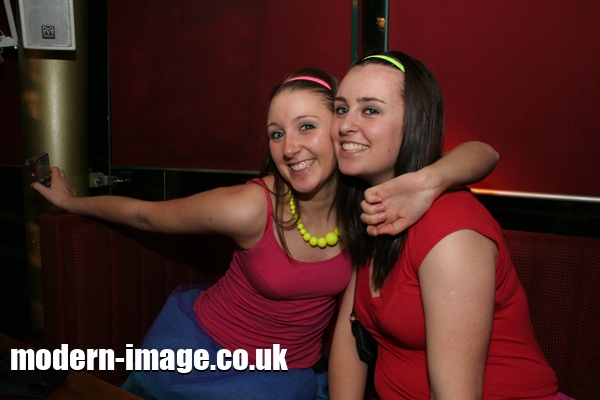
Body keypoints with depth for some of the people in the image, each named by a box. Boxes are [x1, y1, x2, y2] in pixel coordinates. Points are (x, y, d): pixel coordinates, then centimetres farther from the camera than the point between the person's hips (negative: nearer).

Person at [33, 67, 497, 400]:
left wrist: (427, 180, -45)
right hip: (197, 351, -2)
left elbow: (483, 153, -23)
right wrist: (70, 200, 4)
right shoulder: (251, 208, -28)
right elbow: (145, 214, -11)